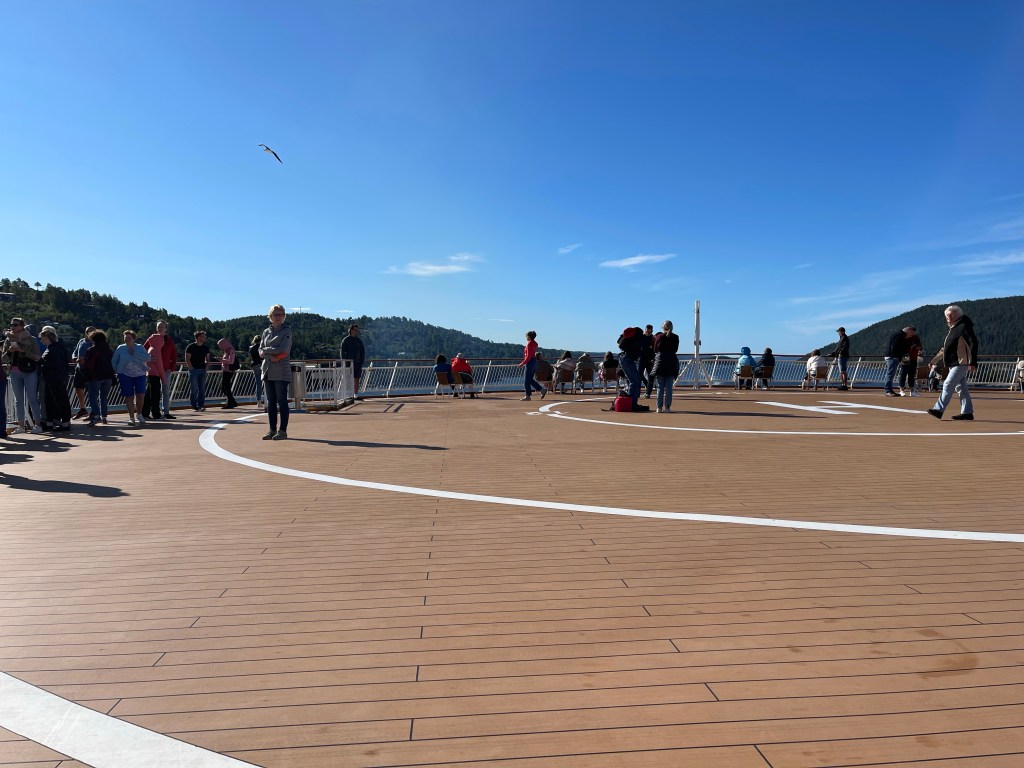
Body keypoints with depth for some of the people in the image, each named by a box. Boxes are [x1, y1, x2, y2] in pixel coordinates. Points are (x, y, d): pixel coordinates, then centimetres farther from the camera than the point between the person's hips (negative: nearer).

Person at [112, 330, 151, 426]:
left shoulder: (140, 348, 3)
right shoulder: (120, 349, 4)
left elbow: (147, 358, -12)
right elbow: (113, 361, 12)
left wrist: (134, 353, -16)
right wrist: (117, 372, 6)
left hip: (140, 375, 0)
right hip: (125, 375, 0)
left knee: (140, 396, -8)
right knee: (129, 397, 0)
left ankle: (139, 414, 16)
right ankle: (131, 417, 12)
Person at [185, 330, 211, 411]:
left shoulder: (206, 348, 11)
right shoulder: (190, 347, -5)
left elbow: (207, 359, 18)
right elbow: (187, 360, -7)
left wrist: (206, 367, 6)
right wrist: (191, 368, -11)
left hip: (202, 370, 5)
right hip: (193, 370, -5)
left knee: (202, 389, 4)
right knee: (194, 389, -4)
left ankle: (201, 405, 9)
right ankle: (194, 406, 0)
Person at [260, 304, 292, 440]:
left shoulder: (286, 331, -2)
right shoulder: (266, 332, 14)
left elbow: (283, 350, -13)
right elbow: (261, 352, 9)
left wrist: (266, 350, -3)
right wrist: (271, 357, -10)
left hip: (281, 372, -5)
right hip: (267, 371, 6)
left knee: (282, 401, -4)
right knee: (270, 402, 8)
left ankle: (283, 430, 0)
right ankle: (272, 430, 14)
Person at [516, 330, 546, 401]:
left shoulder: (529, 344, -16)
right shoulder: (534, 343, 13)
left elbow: (529, 356, -21)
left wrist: (522, 364, -17)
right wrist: (523, 363, 23)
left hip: (530, 363, -10)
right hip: (534, 362, 10)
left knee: (526, 380, -2)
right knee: (530, 379, 15)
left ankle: (528, 396, 3)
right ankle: (542, 390, 9)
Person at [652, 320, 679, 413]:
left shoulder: (659, 337, -2)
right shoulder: (675, 337, 1)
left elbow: (655, 350, 3)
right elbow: (675, 350, 10)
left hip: (660, 361, -1)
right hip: (671, 362, 1)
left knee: (660, 386, 4)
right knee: (669, 386, 3)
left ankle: (659, 407, 2)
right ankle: (667, 407, 1)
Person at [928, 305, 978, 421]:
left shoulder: (964, 326, -12)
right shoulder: (953, 328, 16)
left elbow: (973, 344, -17)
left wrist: (973, 363, -22)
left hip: (961, 363, -10)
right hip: (954, 363, 10)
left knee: (948, 385, -12)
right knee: (961, 387, 10)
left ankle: (939, 409, -11)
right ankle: (967, 412, 15)